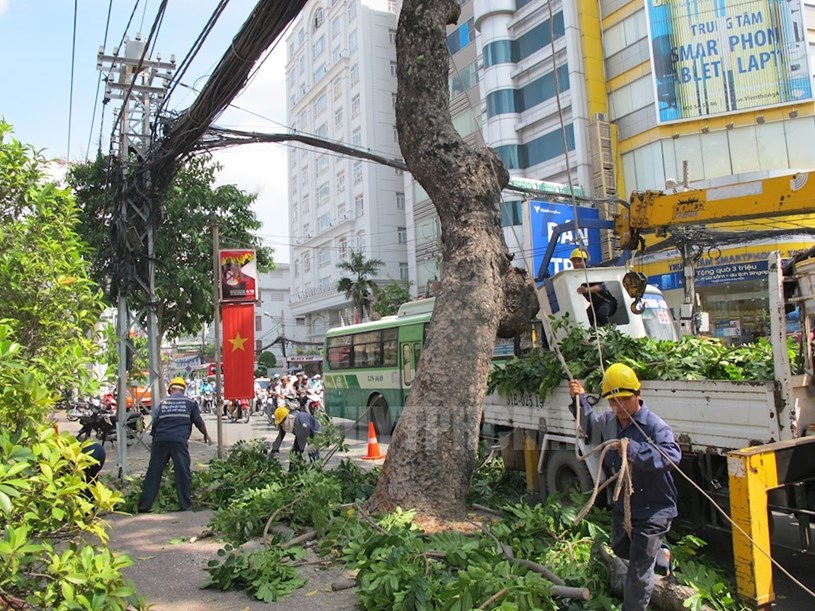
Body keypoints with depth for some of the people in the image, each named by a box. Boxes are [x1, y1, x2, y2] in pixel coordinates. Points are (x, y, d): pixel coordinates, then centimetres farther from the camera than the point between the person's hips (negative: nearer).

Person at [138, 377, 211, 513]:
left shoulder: (163, 402, 17)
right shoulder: (190, 402, 11)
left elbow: (155, 423, 16)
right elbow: (199, 421, 11)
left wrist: (155, 438, 28)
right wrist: (206, 434, 28)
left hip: (160, 440, 3)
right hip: (179, 441, -2)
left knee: (153, 472, 9)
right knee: (183, 472, 4)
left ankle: (144, 505, 12)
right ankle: (185, 504, 4)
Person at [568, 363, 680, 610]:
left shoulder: (654, 426, -25)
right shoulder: (608, 421, 0)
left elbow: (672, 455, -41)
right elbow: (591, 425, 22)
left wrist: (634, 450, -50)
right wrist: (580, 399, 10)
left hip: (652, 510, -8)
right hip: (622, 505, 8)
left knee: (638, 573, 1)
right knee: (620, 549, 32)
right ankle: (660, 552, 56)